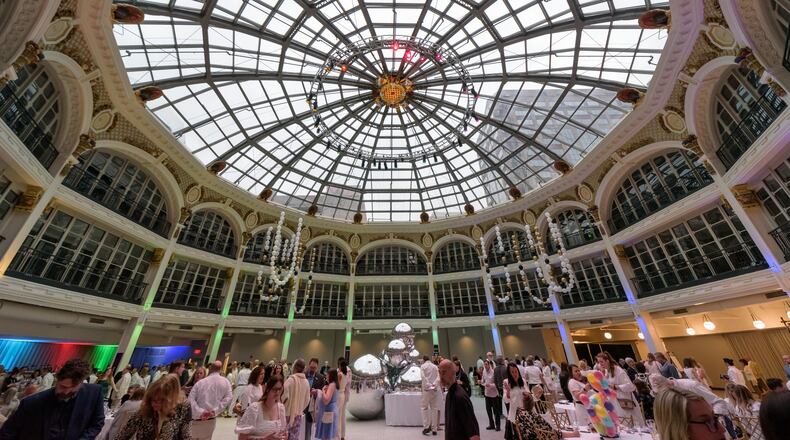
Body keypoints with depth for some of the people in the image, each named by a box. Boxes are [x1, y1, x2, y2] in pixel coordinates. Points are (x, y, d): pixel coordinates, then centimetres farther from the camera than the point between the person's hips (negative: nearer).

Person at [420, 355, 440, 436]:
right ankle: (434, 429, 15)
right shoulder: (435, 366, 11)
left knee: (424, 407, 8)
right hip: (435, 389, 4)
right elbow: (438, 377, -1)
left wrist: (428, 385, -11)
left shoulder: (423, 366, 0)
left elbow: (423, 377, -13)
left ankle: (426, 426, 0)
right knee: (434, 408, 11)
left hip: (427, 389, -4)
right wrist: (434, 385, -9)